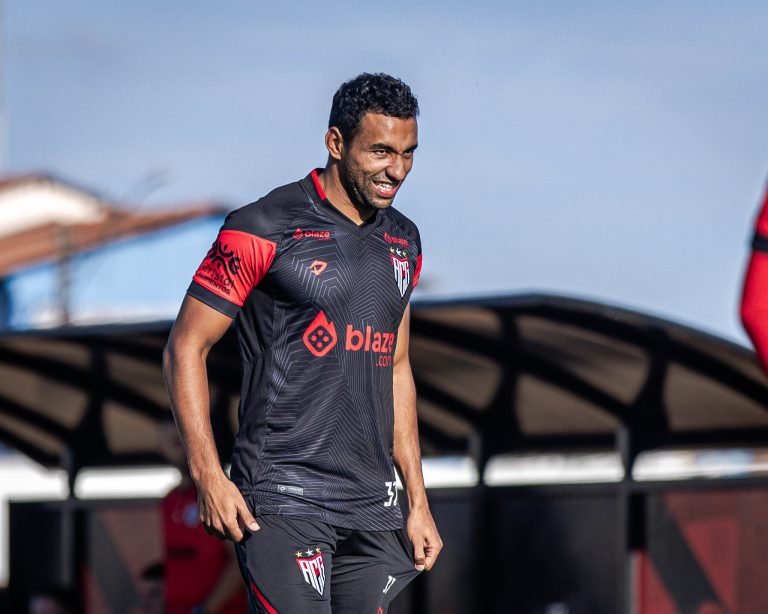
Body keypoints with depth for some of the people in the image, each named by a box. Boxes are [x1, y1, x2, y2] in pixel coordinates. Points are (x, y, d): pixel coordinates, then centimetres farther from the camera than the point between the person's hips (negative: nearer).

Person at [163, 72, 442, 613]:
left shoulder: (403, 242, 15)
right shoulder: (265, 230, -7)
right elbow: (185, 349, -5)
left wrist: (418, 502, 20)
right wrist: (208, 476, -14)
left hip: (373, 507, 7)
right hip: (283, 500, -7)